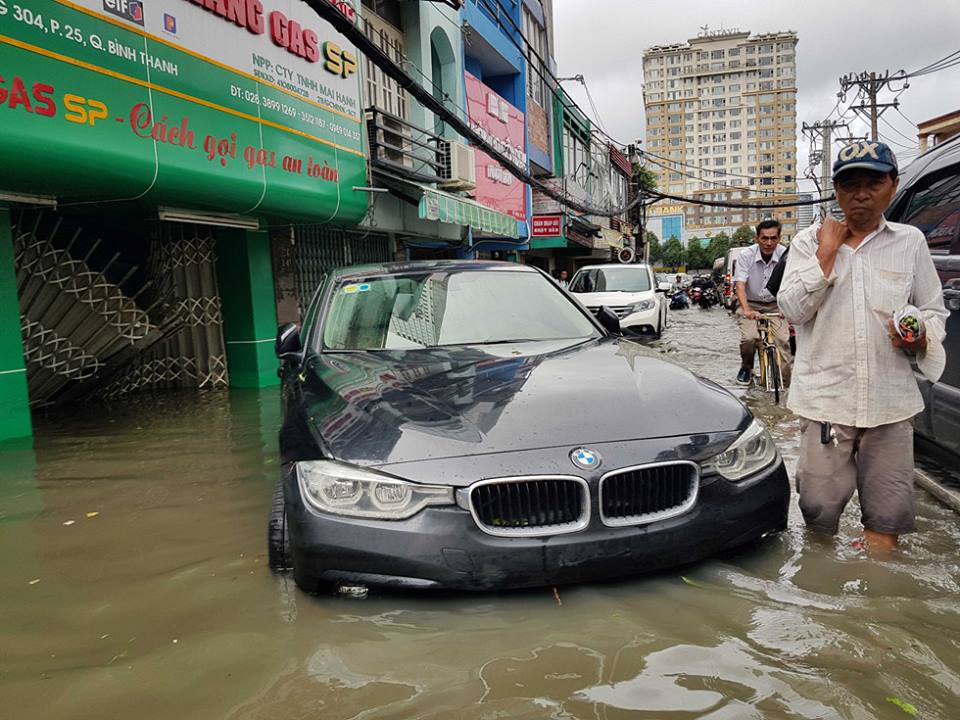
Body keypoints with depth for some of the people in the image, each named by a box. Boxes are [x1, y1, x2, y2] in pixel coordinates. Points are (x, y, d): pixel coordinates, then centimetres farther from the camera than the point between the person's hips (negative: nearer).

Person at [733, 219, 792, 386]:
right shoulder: (745, 256, -14)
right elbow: (740, 285, -22)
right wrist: (746, 310, -38)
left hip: (775, 306, 1)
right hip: (751, 305, -1)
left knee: (782, 340, -18)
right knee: (749, 338, -22)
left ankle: (785, 381, -7)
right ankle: (746, 369, 9)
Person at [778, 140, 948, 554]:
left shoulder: (911, 242, 9)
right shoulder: (809, 241, 5)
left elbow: (934, 311, 13)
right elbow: (792, 309, -7)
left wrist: (921, 337, -9)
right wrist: (827, 252, -9)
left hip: (891, 401, 2)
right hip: (825, 399, -1)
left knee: (886, 517, 6)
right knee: (819, 509, 3)